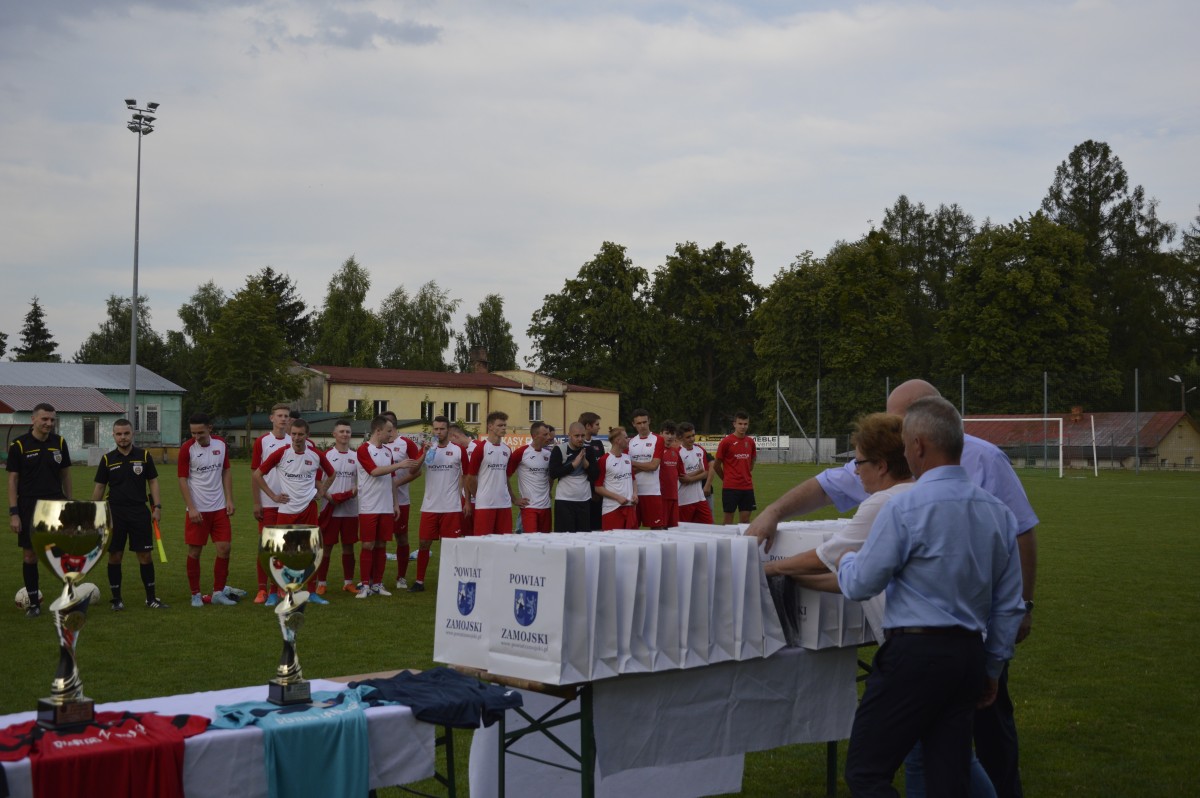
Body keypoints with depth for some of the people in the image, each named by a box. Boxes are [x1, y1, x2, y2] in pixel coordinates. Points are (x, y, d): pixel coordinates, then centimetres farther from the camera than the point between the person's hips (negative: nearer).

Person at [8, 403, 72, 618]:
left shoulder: (59, 442, 2)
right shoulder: (19, 445, -6)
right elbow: (12, 480, -4)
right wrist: (13, 513, -9)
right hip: (29, 507, -2)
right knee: (29, 555, 5)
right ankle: (34, 603, 16)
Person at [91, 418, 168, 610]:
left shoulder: (144, 456, 2)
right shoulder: (107, 459, 2)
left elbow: (153, 481, 6)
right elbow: (99, 486, 8)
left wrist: (157, 506, -1)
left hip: (140, 513, 0)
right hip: (115, 513, 0)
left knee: (145, 556, 1)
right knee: (114, 556, 2)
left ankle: (151, 598, 10)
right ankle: (117, 598, 13)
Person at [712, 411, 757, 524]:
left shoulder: (750, 442, 8)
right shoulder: (726, 441, -6)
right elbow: (716, 465, 0)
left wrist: (747, 475, 14)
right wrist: (726, 479, 8)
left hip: (747, 487, 4)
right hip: (730, 487, -4)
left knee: (745, 519, 5)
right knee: (729, 518, 0)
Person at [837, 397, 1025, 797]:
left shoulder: (904, 508, -14)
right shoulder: (999, 512, 8)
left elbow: (860, 585, -5)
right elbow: (1009, 605, 14)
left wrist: (846, 561, 17)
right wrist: (993, 667, 23)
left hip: (915, 654, -7)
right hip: (971, 656, 7)